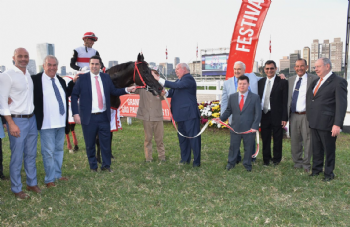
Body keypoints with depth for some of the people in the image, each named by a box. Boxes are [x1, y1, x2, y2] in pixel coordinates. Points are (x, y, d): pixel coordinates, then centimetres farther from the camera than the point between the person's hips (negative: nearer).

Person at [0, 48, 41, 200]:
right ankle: (17, 189, 15)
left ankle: (32, 183, 27)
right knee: (17, 157, 2)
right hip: (17, 120, -6)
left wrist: (33, 116, 5)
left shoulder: (29, 75, 10)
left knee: (31, 154, 14)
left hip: (31, 119, 6)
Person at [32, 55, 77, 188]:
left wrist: (73, 82, 17)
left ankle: (58, 175, 33)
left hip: (61, 123, 7)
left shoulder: (60, 80, 11)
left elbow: (67, 94, 25)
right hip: (46, 124, -7)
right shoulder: (35, 80, -9)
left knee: (59, 150, 18)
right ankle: (50, 179, 16)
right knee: (48, 152, 2)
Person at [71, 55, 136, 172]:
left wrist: (127, 90, -3)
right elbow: (74, 96, -3)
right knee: (90, 144, 9)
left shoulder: (106, 77, 7)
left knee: (106, 142, 8)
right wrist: (76, 113, -10)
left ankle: (106, 165, 24)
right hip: (89, 117, -2)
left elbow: (114, 91, 12)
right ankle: (93, 166, 26)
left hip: (104, 116, 2)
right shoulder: (82, 78, -2)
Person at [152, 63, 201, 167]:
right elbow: (172, 92, 13)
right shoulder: (179, 80, 18)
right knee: (182, 137, 14)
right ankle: (185, 159, 25)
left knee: (193, 137, -4)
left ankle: (197, 161, 3)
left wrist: (159, 79, -22)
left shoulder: (188, 79, -10)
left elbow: (176, 86, -24)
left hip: (189, 114, -9)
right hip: (181, 114, 9)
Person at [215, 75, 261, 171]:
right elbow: (228, 110, 10)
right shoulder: (232, 97, 6)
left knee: (248, 147, 9)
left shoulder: (255, 97, -2)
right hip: (235, 128, 2)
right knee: (233, 146, 12)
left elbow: (258, 113, -4)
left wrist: (255, 126, -13)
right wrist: (221, 118, -7)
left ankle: (247, 164, 26)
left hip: (249, 129, -2)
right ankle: (231, 163, 29)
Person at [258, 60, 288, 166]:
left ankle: (276, 159, 24)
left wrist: (284, 117, -11)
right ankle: (266, 159, 25)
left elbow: (285, 101, -7)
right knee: (265, 138, 11)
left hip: (277, 115, -3)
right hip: (264, 114, 4)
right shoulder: (260, 82, 9)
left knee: (277, 139, 8)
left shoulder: (282, 82, -4)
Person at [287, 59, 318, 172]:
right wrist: (287, 115, 8)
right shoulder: (290, 80, 12)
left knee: (307, 140, 3)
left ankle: (306, 164, 17)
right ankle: (297, 162, 26)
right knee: (295, 141, 12)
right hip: (293, 115, 4)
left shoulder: (314, 79, -3)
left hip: (307, 115, -4)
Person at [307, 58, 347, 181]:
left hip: (327, 123, -6)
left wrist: (337, 124, -20)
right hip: (314, 122, 6)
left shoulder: (339, 82, -9)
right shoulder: (315, 82, 14)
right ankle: (316, 169, 32)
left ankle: (329, 173, 23)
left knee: (329, 149, 8)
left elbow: (341, 105, -14)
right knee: (316, 148, 16)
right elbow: (309, 99, 25)